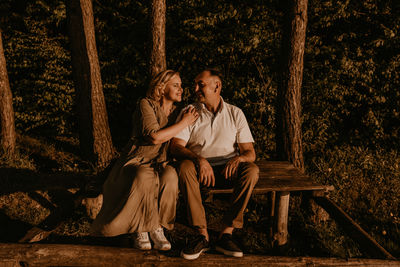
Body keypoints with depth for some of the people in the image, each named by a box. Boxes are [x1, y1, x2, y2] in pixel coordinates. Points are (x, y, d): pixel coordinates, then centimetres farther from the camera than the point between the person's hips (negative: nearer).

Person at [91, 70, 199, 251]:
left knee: (170, 175, -33)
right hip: (135, 163, -4)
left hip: (159, 164, 4)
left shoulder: (176, 112, 14)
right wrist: (184, 123, -11)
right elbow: (154, 137, -19)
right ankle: (140, 231, -20)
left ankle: (158, 229, -20)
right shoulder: (146, 105, -5)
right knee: (144, 178, -40)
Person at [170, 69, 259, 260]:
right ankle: (202, 235, -27)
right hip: (200, 168, 0)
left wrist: (238, 158, -23)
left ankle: (226, 233, -25)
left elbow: (250, 152, 2)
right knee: (185, 167, -33)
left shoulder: (235, 113, 7)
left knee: (252, 170, -29)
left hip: (227, 170, 1)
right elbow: (175, 146, -8)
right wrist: (199, 159, -27)